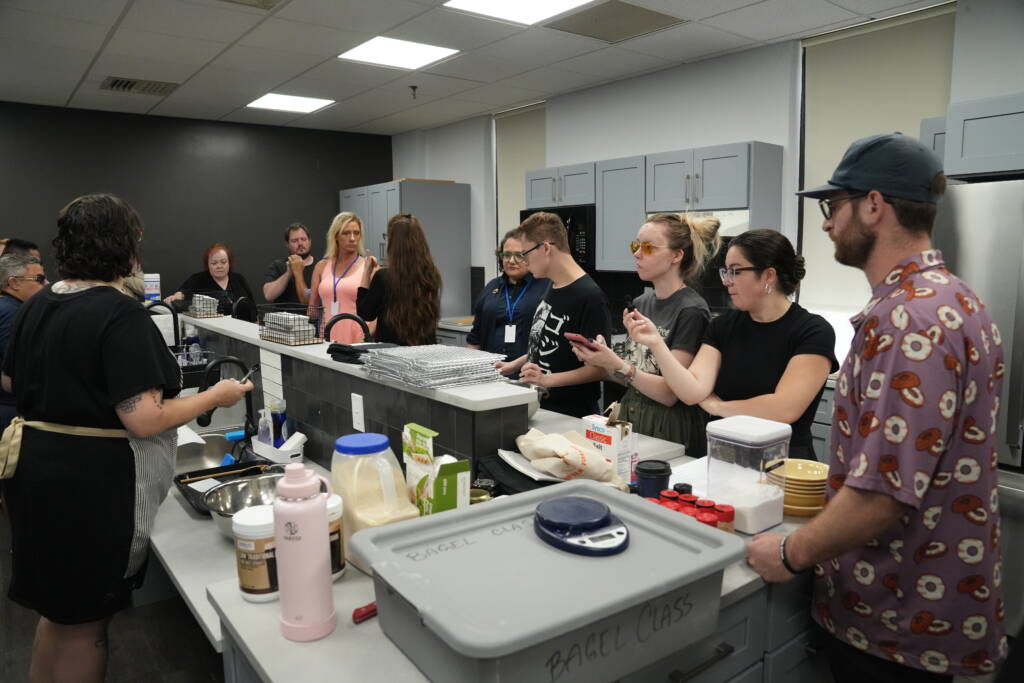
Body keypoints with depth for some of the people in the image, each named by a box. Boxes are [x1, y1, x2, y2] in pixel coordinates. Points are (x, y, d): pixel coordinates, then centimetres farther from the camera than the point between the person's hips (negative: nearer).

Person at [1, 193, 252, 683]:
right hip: (93, 481, -8)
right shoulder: (122, 316, -20)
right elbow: (144, 421, -23)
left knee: (57, 609, 24)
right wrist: (216, 396, -11)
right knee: (85, 621, 10)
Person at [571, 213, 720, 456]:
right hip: (630, 418, 6)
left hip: (670, 430, -6)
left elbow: (669, 393, -17)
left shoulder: (691, 311, -15)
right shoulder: (640, 303, 6)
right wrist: (601, 360, -6)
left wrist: (616, 364, -24)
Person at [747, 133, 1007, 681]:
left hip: (897, 618, -9)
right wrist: (834, 480, 18)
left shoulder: (907, 319, -25)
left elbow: (884, 492, -29)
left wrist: (791, 553, -16)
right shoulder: (952, 298, 8)